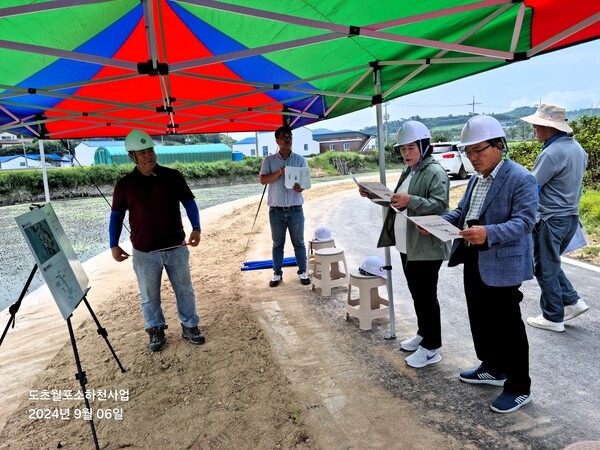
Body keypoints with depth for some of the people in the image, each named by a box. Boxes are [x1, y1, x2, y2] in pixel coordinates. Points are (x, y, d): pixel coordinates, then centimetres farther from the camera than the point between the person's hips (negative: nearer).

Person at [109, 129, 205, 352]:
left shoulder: (172, 176, -2)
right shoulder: (124, 184, -1)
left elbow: (189, 203, 3)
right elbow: (116, 216, 5)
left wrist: (196, 228, -11)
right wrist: (114, 244, -4)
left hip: (176, 247, 0)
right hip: (144, 252, 0)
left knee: (185, 290, 12)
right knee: (149, 295, 12)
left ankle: (190, 326, 30)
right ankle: (156, 330, 31)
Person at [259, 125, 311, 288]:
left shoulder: (300, 159, 3)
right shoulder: (269, 160, 2)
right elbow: (263, 180, -7)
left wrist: (300, 187, -24)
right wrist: (279, 173, -21)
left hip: (295, 209, 0)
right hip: (276, 210, 0)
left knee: (299, 242, 9)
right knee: (277, 244, 10)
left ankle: (303, 271, 22)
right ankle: (277, 274, 21)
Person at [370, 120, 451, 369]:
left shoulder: (435, 172, -13)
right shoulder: (408, 172, 16)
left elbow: (440, 205, -24)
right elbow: (397, 203, 21)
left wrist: (410, 201, -35)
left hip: (426, 247, -9)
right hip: (406, 245, 9)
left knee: (426, 296, 0)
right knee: (416, 293, 19)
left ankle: (431, 348, 12)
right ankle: (423, 333, 35)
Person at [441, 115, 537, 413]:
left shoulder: (520, 178, -14)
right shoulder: (476, 179, 13)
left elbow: (524, 221, -22)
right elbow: (461, 212, 15)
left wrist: (489, 233, -39)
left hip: (502, 265, -8)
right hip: (474, 262, 9)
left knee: (507, 326, 3)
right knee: (480, 320, 19)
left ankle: (519, 388, 21)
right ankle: (492, 369, 39)